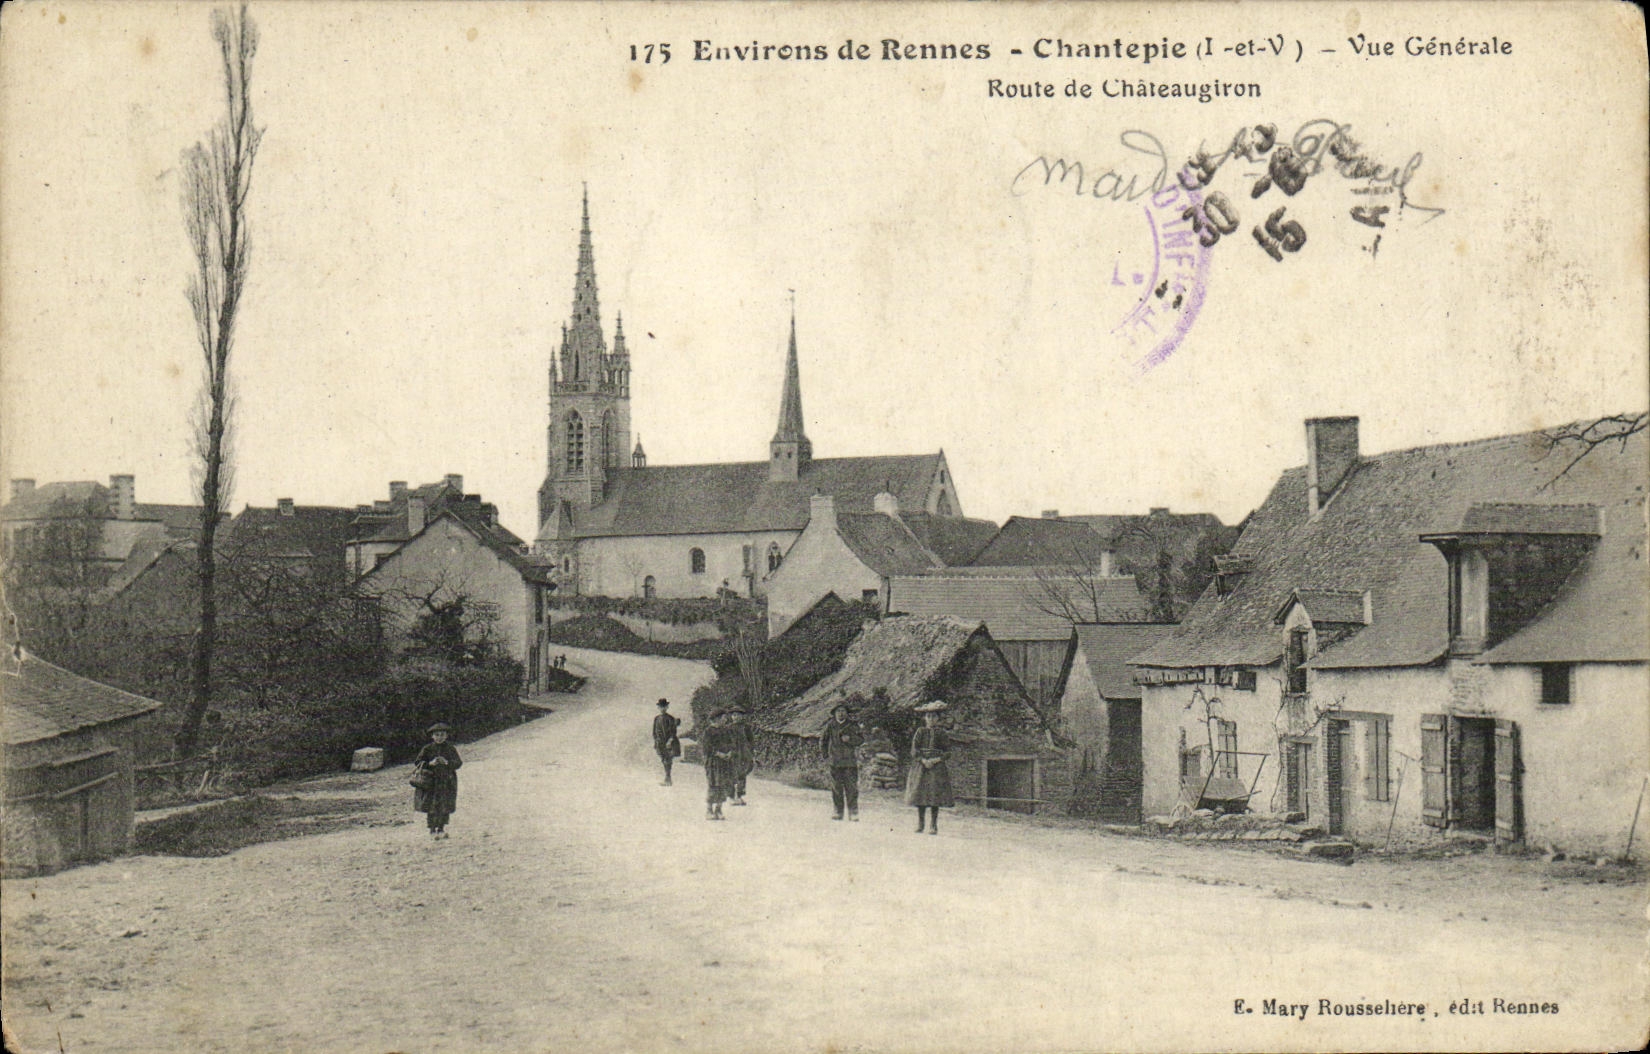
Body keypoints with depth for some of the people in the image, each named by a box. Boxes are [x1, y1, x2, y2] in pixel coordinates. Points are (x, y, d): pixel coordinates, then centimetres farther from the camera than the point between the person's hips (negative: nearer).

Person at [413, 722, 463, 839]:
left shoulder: (450, 749, 4)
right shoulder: (427, 749, 1)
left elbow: (458, 763, -2)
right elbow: (417, 763, -2)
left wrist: (447, 762, -20)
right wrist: (430, 763, -19)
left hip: (447, 782, 2)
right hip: (431, 781, -2)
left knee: (445, 808, 5)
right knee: (431, 808, -4)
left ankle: (441, 830, 20)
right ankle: (432, 831, 5)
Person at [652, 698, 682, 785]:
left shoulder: (671, 718, -6)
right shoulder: (656, 718, 8)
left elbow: (673, 731, -8)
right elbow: (655, 732, 15)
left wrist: (670, 740, -20)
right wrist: (655, 743, 12)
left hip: (669, 743, -5)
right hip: (660, 743, 5)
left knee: (668, 761, -10)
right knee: (664, 761, 9)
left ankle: (667, 779, -10)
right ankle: (668, 779, 18)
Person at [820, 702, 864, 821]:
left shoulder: (853, 726, 4)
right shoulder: (830, 725, 8)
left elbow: (861, 739, 0)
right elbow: (823, 741, 17)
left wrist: (849, 739, -15)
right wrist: (825, 755, 9)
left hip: (850, 762, -1)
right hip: (835, 762, 1)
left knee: (852, 788, -5)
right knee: (836, 788, 2)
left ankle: (853, 813, -1)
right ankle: (838, 812, 9)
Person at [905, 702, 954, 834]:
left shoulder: (941, 733, 7)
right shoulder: (920, 732, 7)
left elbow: (948, 751, 4)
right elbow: (914, 750, 2)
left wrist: (937, 759, -11)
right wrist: (923, 761, -12)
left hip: (937, 766, -1)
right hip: (920, 765, 1)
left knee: (935, 797, -6)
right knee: (919, 795, -2)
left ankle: (933, 826, -1)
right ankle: (919, 824, 6)